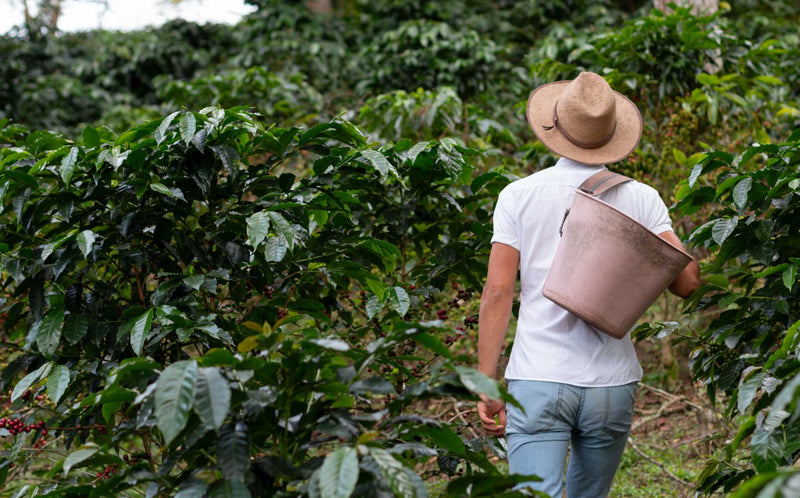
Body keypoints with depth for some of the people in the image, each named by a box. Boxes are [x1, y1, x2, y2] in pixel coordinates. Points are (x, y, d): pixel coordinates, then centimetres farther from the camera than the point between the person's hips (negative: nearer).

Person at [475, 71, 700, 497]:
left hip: (537, 382, -2)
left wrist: (487, 384, -1)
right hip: (612, 383, 2)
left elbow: (497, 294, -5)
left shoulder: (519, 195, -1)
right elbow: (687, 282, -3)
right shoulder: (641, 199, 2)